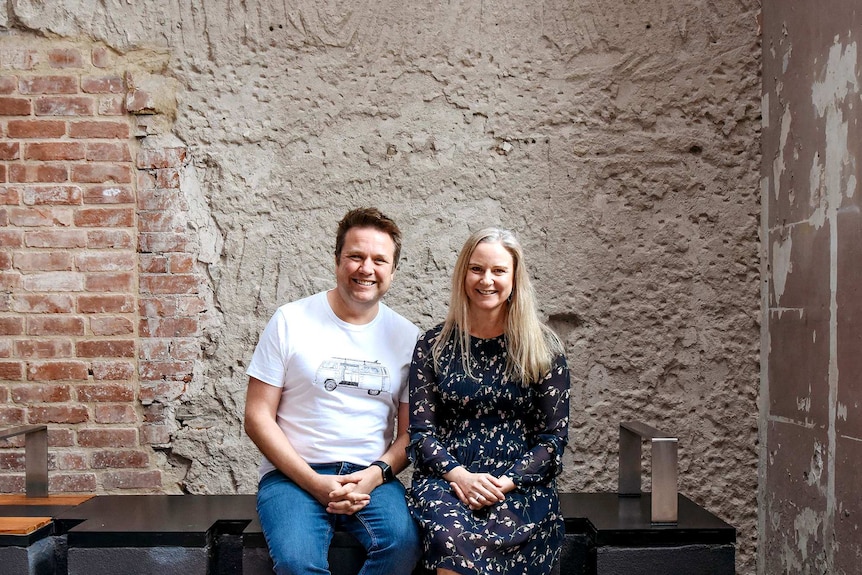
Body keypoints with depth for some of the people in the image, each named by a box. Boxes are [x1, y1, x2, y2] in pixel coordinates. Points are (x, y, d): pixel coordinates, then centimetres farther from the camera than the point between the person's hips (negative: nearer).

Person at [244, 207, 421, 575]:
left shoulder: (407, 337, 8)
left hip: (372, 477, 2)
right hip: (294, 475, -2)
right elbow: (258, 418, -2)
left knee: (403, 545, -29)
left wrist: (376, 474, -11)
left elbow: (411, 431, 10)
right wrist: (314, 482, -12)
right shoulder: (291, 321, 0)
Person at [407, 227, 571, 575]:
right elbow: (421, 431, 5)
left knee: (484, 539, -34)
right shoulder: (433, 346, 9)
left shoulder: (543, 349, 7)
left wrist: (505, 483, -12)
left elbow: (553, 437, 4)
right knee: (452, 535, -34)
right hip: (445, 478, 1)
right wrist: (460, 475, -13)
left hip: (520, 484, 0)